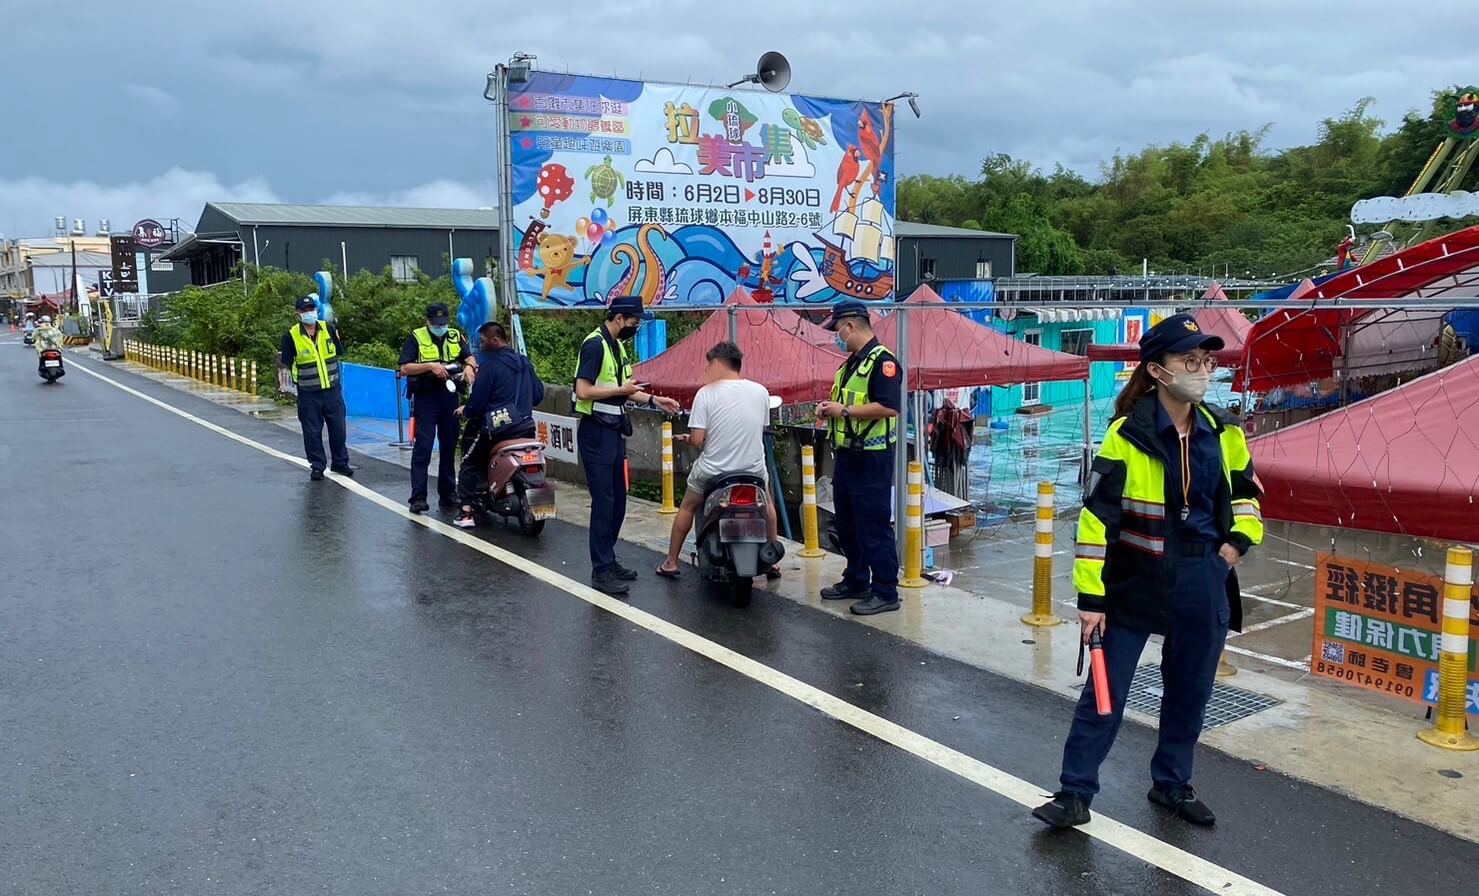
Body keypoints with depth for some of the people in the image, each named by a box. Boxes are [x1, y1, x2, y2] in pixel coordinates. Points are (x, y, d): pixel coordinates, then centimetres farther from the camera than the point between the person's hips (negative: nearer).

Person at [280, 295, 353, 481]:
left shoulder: (329, 328, 2)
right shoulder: (291, 335, -7)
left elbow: (340, 351, 14)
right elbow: (287, 363, -1)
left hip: (332, 389, 3)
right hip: (308, 393, -3)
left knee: (338, 428, 8)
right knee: (312, 432, 3)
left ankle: (340, 462, 22)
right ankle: (317, 466, 15)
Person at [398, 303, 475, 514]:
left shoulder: (455, 337, 11)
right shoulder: (416, 338, -1)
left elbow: (469, 358, 5)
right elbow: (404, 369, -8)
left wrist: (470, 366, -18)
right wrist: (430, 366, -19)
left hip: (449, 397, 5)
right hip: (425, 398, -4)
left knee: (449, 447, 10)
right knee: (423, 447, -9)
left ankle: (448, 493, 20)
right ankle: (418, 497, -9)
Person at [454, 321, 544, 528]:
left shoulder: (490, 365, -11)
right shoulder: (524, 362, 10)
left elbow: (478, 401, -12)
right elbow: (539, 393, 13)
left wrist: (465, 411, 8)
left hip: (498, 427, -6)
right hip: (526, 426, 6)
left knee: (470, 462, 12)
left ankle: (467, 511, 3)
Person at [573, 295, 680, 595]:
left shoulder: (617, 345, 14)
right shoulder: (595, 345, -15)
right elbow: (584, 391, -23)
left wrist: (653, 400, 11)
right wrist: (622, 390, -15)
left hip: (614, 431, 9)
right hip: (595, 432, -9)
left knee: (617, 500, 13)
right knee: (603, 501, -7)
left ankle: (608, 560, 24)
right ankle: (601, 570, 0)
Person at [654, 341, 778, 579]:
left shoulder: (707, 393, -13)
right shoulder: (760, 391, -2)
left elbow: (697, 440, -16)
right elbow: (761, 430, 9)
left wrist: (687, 438, 7)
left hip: (713, 471, -2)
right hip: (754, 469, 2)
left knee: (687, 508, 24)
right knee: (767, 504, 32)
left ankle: (671, 563, 30)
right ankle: (772, 561, 31)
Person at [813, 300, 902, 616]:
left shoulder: (882, 361, -14)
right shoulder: (851, 363, 16)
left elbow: (889, 407, -25)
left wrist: (845, 410, -20)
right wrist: (830, 409, 7)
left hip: (872, 458, -10)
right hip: (846, 454, 10)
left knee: (874, 526, -5)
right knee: (847, 524, 17)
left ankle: (885, 592, 2)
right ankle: (856, 581, 29)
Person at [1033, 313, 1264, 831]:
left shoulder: (1223, 433, 3)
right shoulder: (1128, 434, -13)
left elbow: (1246, 492, 21)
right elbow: (1097, 517, -13)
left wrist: (1239, 539, 1)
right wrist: (1091, 597, -14)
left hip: (1204, 585, 5)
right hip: (1136, 583, -5)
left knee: (1190, 691, 16)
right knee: (1106, 691, 1)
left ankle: (1171, 783, 36)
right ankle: (1075, 792, 13)